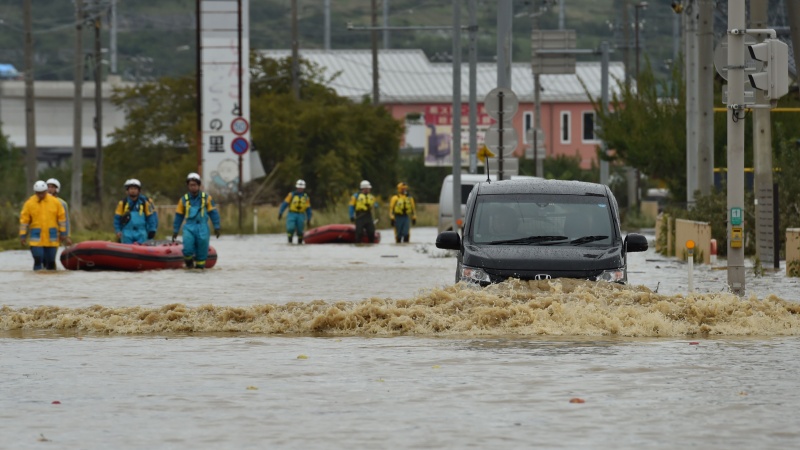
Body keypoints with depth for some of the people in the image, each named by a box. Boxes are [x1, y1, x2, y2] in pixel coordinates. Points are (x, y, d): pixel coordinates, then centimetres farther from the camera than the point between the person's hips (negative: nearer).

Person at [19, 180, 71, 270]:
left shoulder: (55, 202, 2)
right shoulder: (29, 204, -1)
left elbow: (62, 218, 8)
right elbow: (24, 220, 1)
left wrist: (63, 234, 7)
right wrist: (22, 236, -2)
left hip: (51, 239, 1)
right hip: (36, 240, -1)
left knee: (51, 261, 6)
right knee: (38, 260, -10)